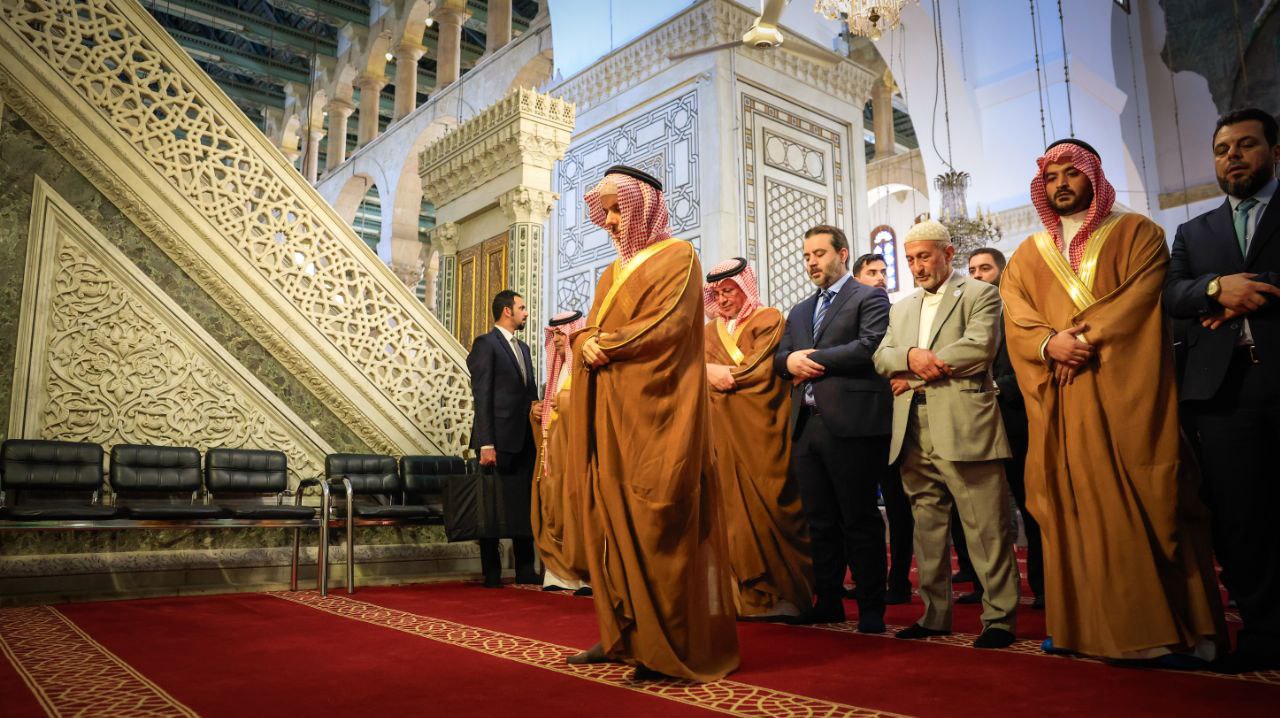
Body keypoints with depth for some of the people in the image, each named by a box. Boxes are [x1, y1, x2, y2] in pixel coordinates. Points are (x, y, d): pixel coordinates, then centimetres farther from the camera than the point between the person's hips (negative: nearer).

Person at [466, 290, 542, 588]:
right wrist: (486, 444, -17)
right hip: (499, 439, -7)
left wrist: (534, 405, 0)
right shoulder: (485, 344, -5)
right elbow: (482, 396, -12)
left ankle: (525, 569, 16)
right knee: (491, 508, 1)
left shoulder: (523, 348, 19)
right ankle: (491, 573, 10)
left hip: (523, 440, 7)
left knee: (523, 506, 9)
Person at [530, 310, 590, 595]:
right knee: (552, 509, 4)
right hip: (553, 446, 8)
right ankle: (561, 573, 9)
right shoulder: (558, 368, 21)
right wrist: (538, 413, 9)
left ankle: (587, 575, -5)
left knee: (575, 505, -11)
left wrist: (569, 403, -14)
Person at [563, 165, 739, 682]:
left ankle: (671, 648, -3)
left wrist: (608, 345, -8)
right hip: (608, 413, 7)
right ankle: (624, 634, 13)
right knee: (611, 519, 5)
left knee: (657, 523, -9)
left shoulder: (678, 257, 2)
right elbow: (589, 330, 17)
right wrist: (587, 346, -5)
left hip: (654, 407, -7)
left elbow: (669, 324, -11)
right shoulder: (611, 274, 24)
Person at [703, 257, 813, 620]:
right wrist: (709, 371, -8)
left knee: (766, 506, -7)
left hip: (760, 429, -5)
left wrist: (726, 375, -5)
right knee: (730, 507, 0)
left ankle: (780, 594, 1)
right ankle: (745, 593, 6)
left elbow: (766, 367, -7)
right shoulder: (709, 331, 22)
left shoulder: (769, 319, 5)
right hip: (722, 432, 5)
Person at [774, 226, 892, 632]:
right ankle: (827, 602, 21)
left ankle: (871, 608, 10)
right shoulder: (799, 312, 24)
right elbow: (778, 357, 18)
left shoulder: (870, 298, 2)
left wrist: (814, 359, -8)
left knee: (860, 521, -1)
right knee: (819, 521, 11)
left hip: (851, 423, -6)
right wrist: (789, 360, -6)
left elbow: (871, 345, -13)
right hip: (806, 426, 7)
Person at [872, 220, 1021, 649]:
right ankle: (934, 614, 18)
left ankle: (999, 618, 6)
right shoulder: (901, 309, 23)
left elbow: (980, 346, -11)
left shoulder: (980, 295, 5)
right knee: (926, 528, 9)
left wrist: (919, 373, -6)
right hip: (914, 435, 6)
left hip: (964, 429, -5)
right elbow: (881, 357, 11)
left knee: (985, 529, -4)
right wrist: (910, 356, -11)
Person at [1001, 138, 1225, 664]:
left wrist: (1087, 336, -16)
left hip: (1126, 394, -3)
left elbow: (1143, 296, -6)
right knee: (1075, 509, 3)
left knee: (1145, 506, -4)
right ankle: (1081, 624, 9)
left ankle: (1175, 629, 4)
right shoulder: (1027, 256, 18)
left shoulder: (1136, 233, 10)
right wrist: (1050, 344, -15)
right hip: (1060, 403, 3)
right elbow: (1017, 320, 5)